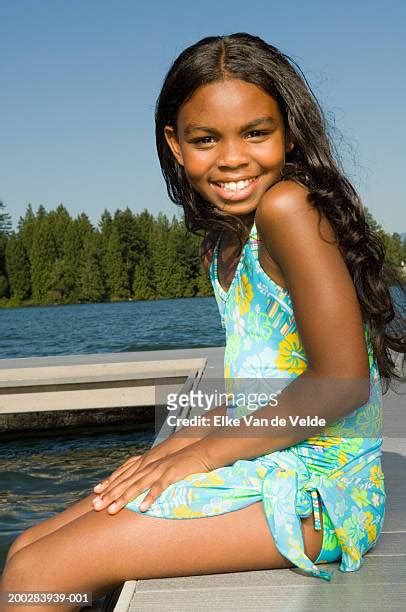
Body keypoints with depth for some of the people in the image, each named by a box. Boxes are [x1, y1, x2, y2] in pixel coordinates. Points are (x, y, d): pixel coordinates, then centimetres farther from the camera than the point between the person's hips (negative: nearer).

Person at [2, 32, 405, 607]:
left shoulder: (288, 206, -15)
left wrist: (201, 454, -13)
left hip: (313, 487, -9)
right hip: (261, 469, 9)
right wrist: (170, 450, 3)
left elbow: (342, 383, -20)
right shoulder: (223, 244, 12)